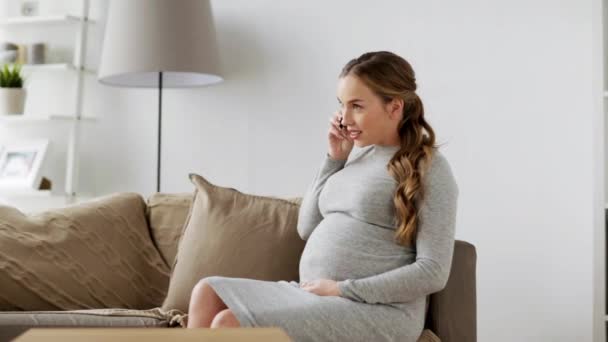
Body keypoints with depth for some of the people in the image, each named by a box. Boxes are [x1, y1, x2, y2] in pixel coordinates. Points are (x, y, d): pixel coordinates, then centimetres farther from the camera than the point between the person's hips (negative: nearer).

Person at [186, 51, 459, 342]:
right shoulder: (358, 154, 14)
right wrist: (334, 158, 6)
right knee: (208, 292, -10)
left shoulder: (429, 168, -7)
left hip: (377, 311, -7)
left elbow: (432, 272, -13)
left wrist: (342, 289, -15)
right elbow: (307, 228, 16)